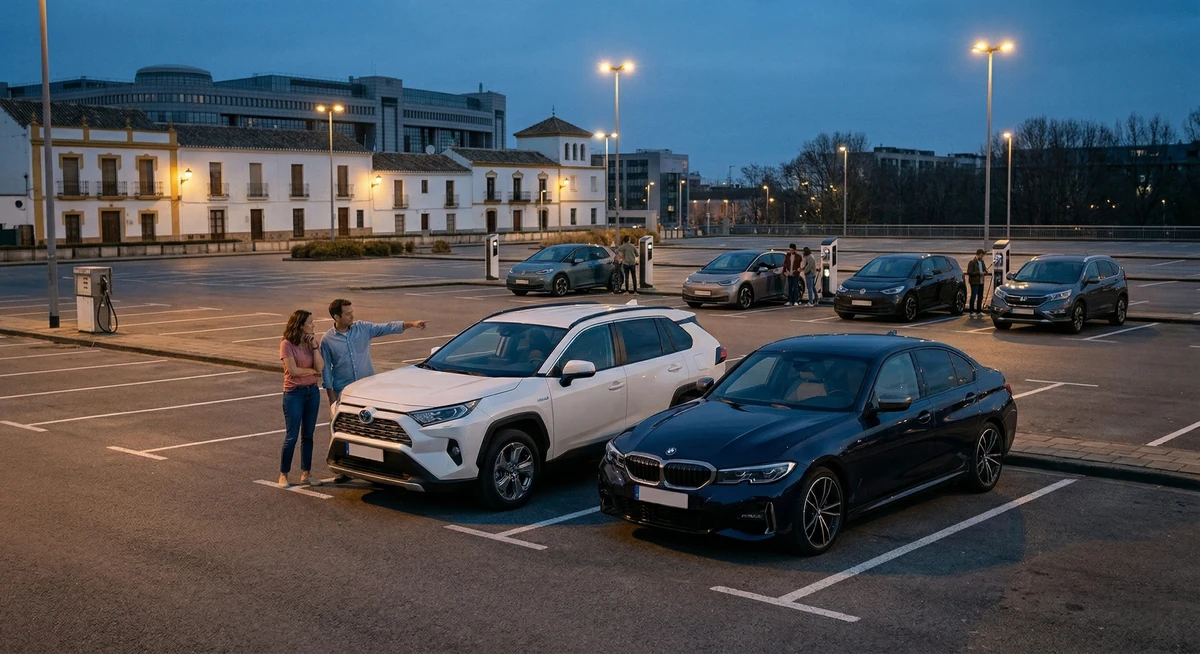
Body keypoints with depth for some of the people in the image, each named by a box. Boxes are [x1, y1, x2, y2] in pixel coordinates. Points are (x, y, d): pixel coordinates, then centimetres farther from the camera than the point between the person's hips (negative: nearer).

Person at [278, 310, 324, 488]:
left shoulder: (314, 341, 5)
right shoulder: (287, 344, -10)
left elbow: (320, 366, -6)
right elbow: (293, 370, -17)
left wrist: (314, 346, -11)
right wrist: (313, 371, -6)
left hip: (312, 391, 5)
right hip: (294, 393, -5)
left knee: (308, 435, 10)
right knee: (291, 436, -2)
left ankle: (306, 473, 18)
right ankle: (283, 475, 10)